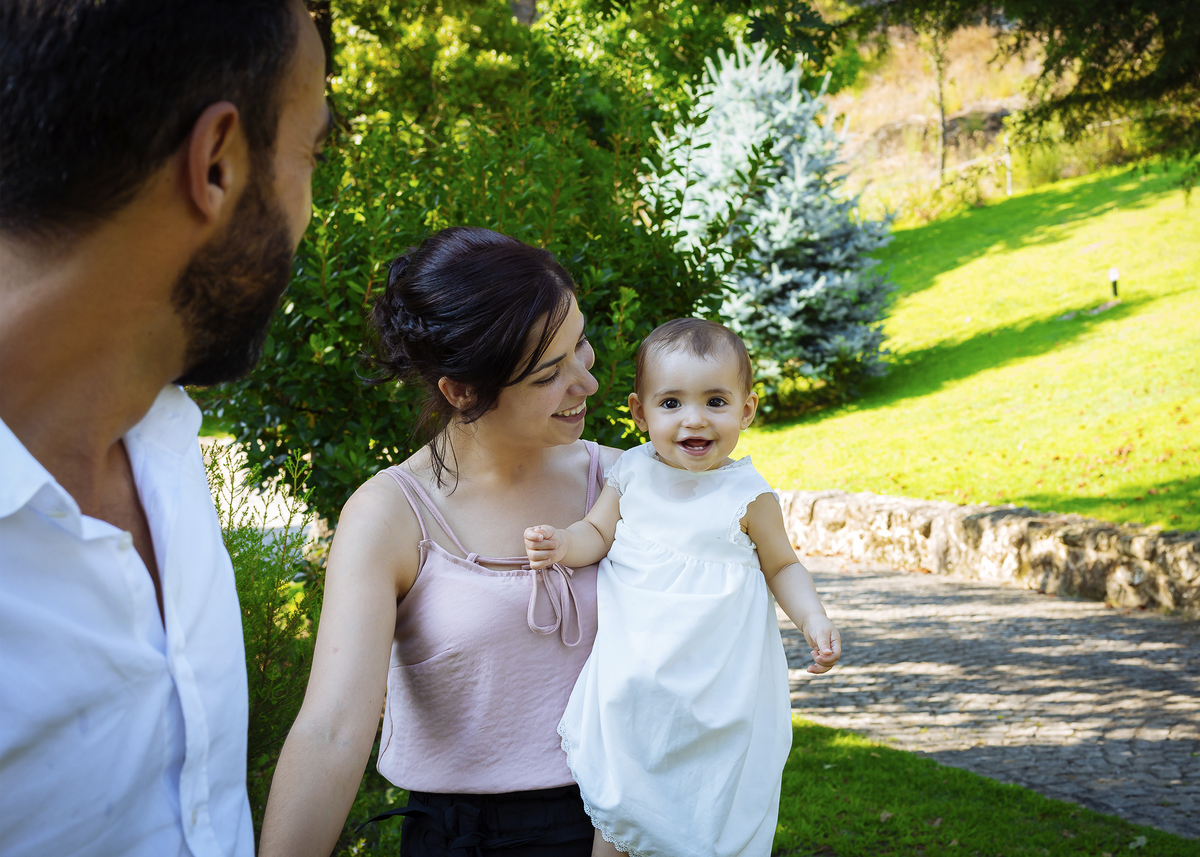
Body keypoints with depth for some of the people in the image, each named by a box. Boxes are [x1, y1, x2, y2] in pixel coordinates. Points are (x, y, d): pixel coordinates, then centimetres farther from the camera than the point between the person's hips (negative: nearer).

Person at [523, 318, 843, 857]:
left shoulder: (747, 496, -7)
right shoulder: (632, 474, -1)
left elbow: (781, 566, 4)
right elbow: (598, 534, 7)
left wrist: (812, 618, -11)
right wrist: (562, 544, -14)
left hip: (716, 684, -2)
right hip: (633, 680, 2)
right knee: (617, 807, 9)